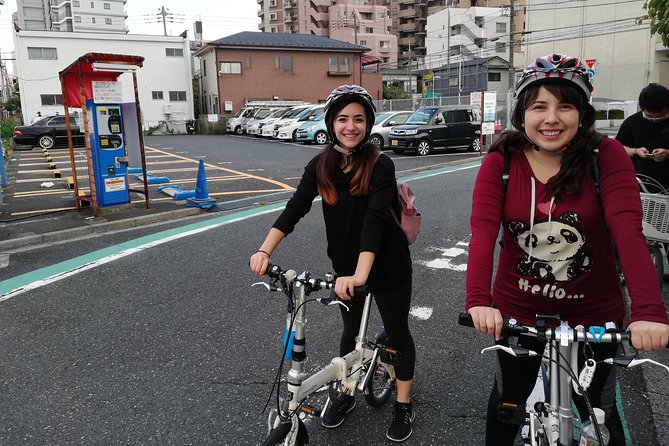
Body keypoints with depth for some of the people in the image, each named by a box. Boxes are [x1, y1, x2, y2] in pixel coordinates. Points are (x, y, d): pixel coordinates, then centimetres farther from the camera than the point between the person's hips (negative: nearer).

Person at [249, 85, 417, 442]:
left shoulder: (380, 165, -20)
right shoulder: (320, 166, -7)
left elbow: (375, 220, -31)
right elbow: (295, 209, -15)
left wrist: (360, 274, -43)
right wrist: (265, 251, -28)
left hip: (388, 267, -4)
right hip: (346, 268, 4)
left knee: (397, 333, 11)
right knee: (351, 332, 20)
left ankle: (403, 406, 30)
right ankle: (345, 394, 41)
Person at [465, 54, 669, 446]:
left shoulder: (607, 156, -13)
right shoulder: (500, 163, -11)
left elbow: (628, 231, -25)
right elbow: (483, 233, -22)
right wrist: (478, 301, -36)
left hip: (594, 316, -1)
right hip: (517, 312, 1)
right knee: (509, 399, 22)